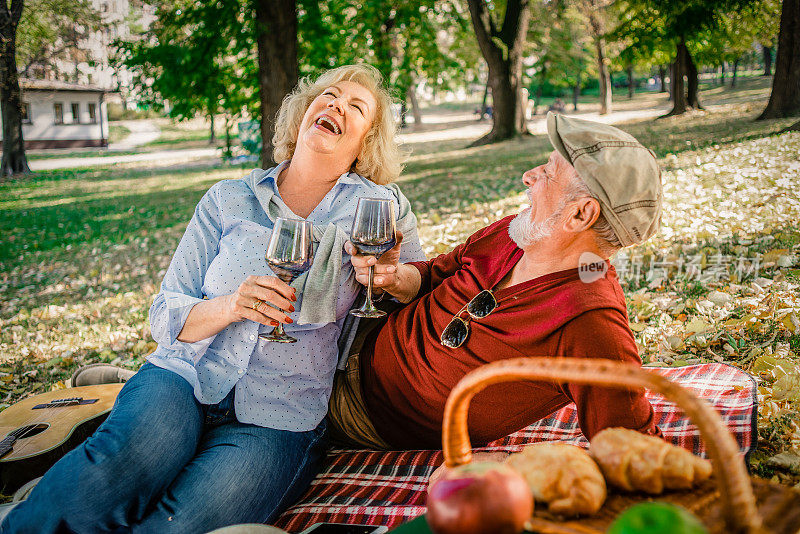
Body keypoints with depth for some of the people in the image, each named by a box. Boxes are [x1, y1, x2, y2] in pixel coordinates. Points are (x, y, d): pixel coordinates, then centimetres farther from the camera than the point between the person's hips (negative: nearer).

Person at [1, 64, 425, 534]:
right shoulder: (229, 200, 12)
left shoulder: (382, 207, 9)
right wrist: (229, 307, -12)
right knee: (122, 459, -34)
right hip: (183, 379, 1)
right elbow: (166, 316, 9)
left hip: (279, 420, -1)